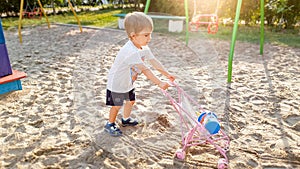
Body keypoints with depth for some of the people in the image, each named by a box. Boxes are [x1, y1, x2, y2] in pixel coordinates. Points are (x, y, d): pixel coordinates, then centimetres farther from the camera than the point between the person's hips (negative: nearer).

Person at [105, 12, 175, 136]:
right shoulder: (131, 51, -38)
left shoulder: (144, 48, -7)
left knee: (131, 101, 20)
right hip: (116, 84, -8)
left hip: (128, 83, 9)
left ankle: (126, 119, 44)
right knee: (117, 106, 3)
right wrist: (159, 83, -41)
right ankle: (110, 124, 26)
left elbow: (154, 62, -5)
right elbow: (145, 70, -41)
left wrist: (167, 74, -11)